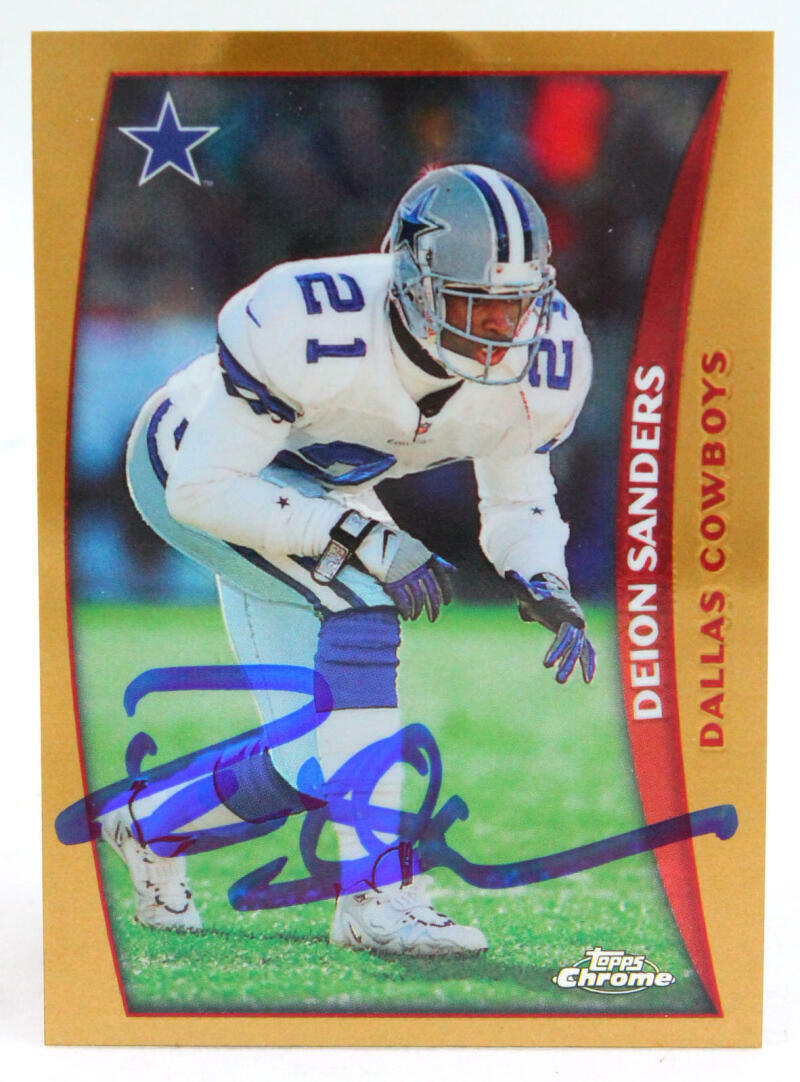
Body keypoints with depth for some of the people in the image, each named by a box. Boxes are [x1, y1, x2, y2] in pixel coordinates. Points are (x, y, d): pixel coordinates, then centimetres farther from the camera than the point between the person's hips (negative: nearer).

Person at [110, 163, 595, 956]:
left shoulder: (541, 364, -21)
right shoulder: (309, 330, -39)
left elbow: (517, 502, -3)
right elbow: (206, 486, -31)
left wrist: (547, 590, -24)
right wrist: (364, 540, -38)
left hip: (308, 488, 7)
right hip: (187, 467, -7)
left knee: (313, 759, 6)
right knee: (357, 602, -32)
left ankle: (149, 830, 34)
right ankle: (377, 892, -25)